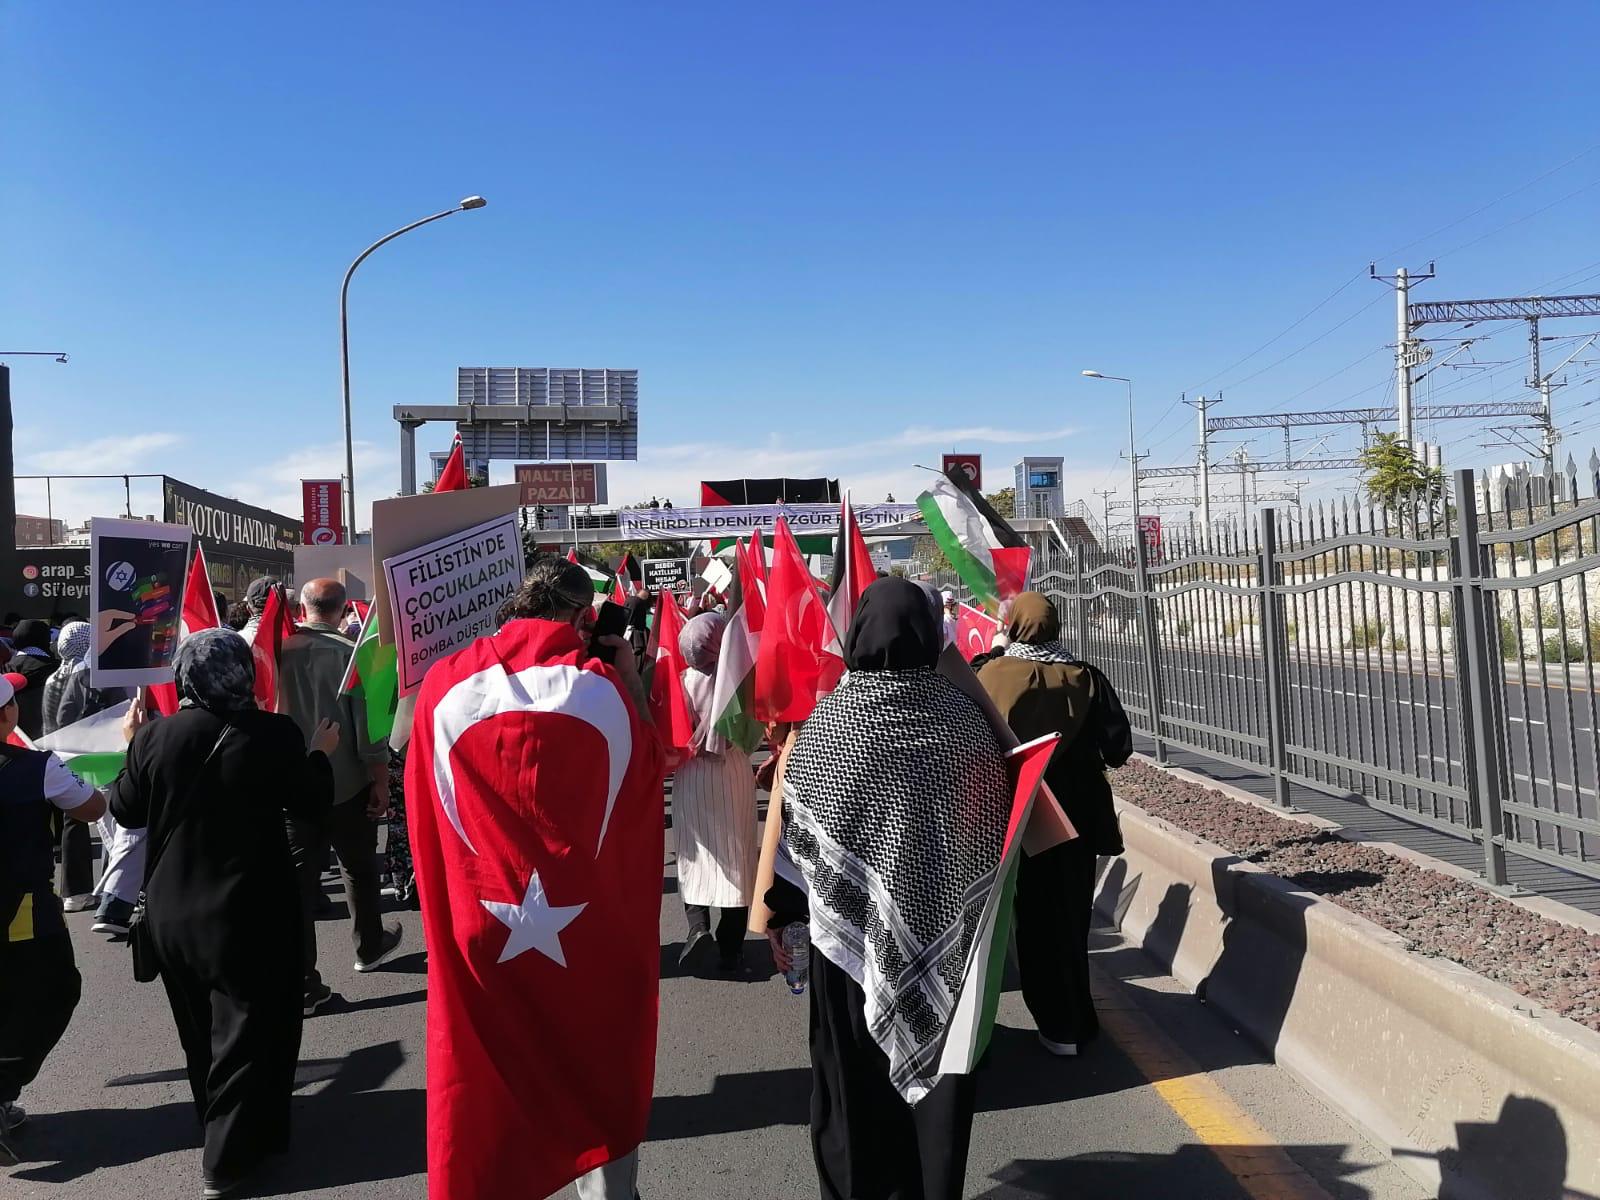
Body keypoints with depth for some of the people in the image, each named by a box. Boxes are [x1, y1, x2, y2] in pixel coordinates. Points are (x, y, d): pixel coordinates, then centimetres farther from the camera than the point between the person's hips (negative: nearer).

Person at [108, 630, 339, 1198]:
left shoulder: (154, 736, -10)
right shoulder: (274, 734, -17)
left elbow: (125, 811, 2)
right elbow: (312, 804, -6)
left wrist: (131, 746, 14)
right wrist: (320, 753, 11)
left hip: (172, 912, 4)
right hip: (251, 911, -4)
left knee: (202, 1031, 22)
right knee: (247, 1029, 9)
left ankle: (220, 1122, 42)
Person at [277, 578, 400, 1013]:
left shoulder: (278, 650, -4)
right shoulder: (350, 653, -13)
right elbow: (368, 725, -15)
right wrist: (381, 782, -7)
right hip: (347, 785, -2)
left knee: (299, 880, 5)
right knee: (359, 870, 18)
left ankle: (301, 983, 4)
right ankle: (370, 947, 36)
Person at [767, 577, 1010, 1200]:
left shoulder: (827, 720, -14)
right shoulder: (962, 713, -9)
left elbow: (795, 829, -9)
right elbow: (995, 818, -1)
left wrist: (782, 913, 3)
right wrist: (983, 913, 12)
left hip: (854, 926, -1)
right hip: (946, 925, 2)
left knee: (856, 1072, 15)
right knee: (939, 1063, 17)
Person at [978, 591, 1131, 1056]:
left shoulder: (992, 676, -14)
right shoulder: (1086, 678, -8)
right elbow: (1118, 749, -6)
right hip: (1078, 816, 3)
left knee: (1037, 918, 10)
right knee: (1071, 916, 18)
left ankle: (1061, 1026, 14)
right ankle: (1076, 1021, 31)